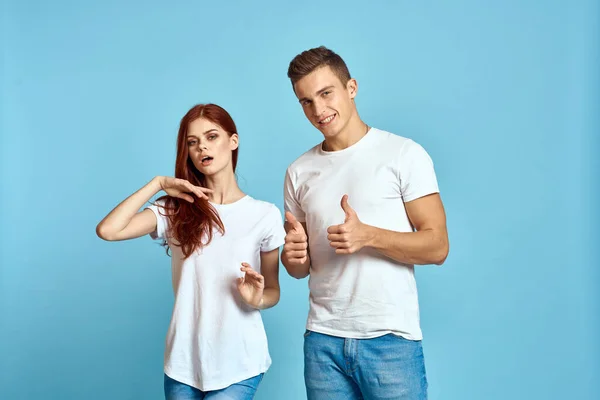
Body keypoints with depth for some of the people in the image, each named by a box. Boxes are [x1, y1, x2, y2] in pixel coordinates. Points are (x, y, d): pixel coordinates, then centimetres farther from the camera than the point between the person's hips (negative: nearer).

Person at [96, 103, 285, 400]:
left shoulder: (265, 214, -4)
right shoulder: (175, 210, 0)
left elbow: (273, 291, 4)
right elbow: (108, 230, -14)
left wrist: (257, 299, -18)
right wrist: (158, 184, -10)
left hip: (239, 364, -2)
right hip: (183, 363, 2)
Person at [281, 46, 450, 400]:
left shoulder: (404, 154, -4)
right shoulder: (299, 171, 8)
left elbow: (437, 247, -7)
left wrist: (368, 236, -21)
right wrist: (294, 256, -9)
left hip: (391, 337, -3)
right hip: (323, 338, 4)